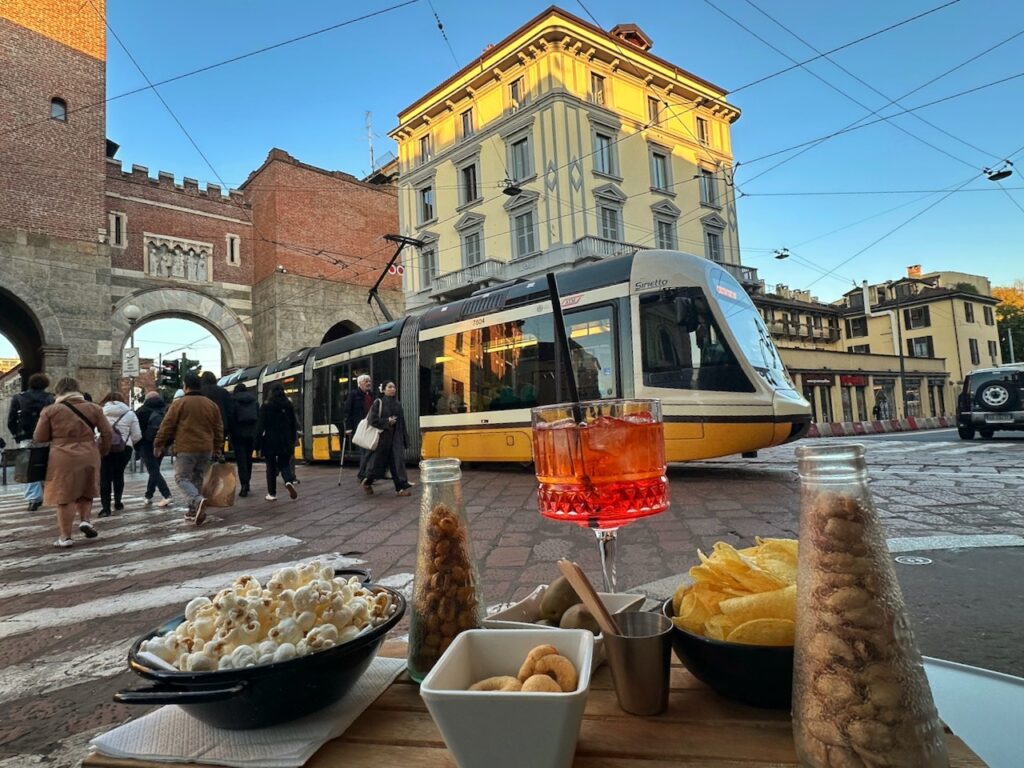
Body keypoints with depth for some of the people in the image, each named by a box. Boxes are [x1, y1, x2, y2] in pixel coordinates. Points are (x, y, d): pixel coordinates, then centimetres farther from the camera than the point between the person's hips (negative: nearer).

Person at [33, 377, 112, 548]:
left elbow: (39, 438, 3)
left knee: (64, 496, 7)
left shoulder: (50, 410, -1)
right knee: (86, 491, 22)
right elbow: (107, 432, 4)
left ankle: (65, 536, 11)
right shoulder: (93, 408, 5)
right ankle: (85, 520, 5)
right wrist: (103, 451, 18)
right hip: (89, 456, 2)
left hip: (63, 459, -2)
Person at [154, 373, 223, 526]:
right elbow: (219, 429, 15)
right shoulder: (212, 404, 11)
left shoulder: (179, 403, -4)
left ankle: (197, 501, -24)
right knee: (197, 479, 15)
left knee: (182, 478, 1)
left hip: (186, 449, -5)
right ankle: (193, 511, 16)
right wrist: (217, 448, 24)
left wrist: (158, 444, 7)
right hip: (206, 449, 5)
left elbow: (167, 426, -4)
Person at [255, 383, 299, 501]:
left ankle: (272, 494, 11)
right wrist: (292, 441, 13)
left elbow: (260, 426, -7)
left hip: (270, 441, -2)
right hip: (285, 441, 2)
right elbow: (294, 425, 6)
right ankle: (289, 482, -16)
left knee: (271, 467, 8)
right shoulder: (288, 405, 4)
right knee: (284, 464, 13)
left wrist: (257, 444, -3)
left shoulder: (266, 406, -4)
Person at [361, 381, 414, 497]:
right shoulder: (378, 403, -5)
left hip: (396, 438, 4)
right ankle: (367, 482, 31)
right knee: (378, 461, 7)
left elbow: (402, 423, 10)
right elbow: (372, 420, -11)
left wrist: (404, 439, 9)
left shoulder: (398, 404, 8)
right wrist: (387, 422, -18)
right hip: (382, 437, -4)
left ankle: (400, 488, -5)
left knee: (398, 461, -6)